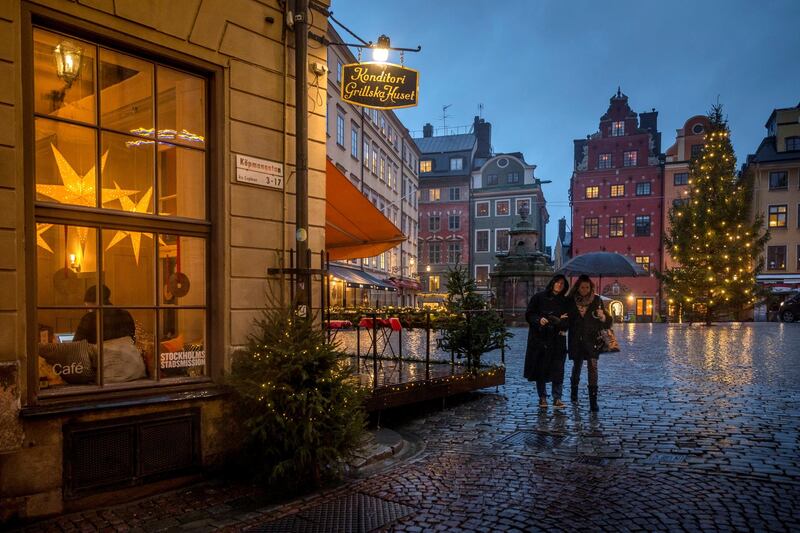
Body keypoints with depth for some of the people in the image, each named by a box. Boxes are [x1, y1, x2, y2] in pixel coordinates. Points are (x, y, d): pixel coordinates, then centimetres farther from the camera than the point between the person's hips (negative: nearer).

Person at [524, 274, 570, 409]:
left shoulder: (564, 302, 10)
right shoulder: (538, 297, 3)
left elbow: (568, 321, 8)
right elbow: (529, 315, 1)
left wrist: (561, 322, -14)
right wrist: (539, 320, -18)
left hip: (557, 340, 2)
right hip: (539, 338, -2)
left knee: (558, 370, -2)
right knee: (540, 369, 2)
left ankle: (557, 398, 6)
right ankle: (542, 398, 13)